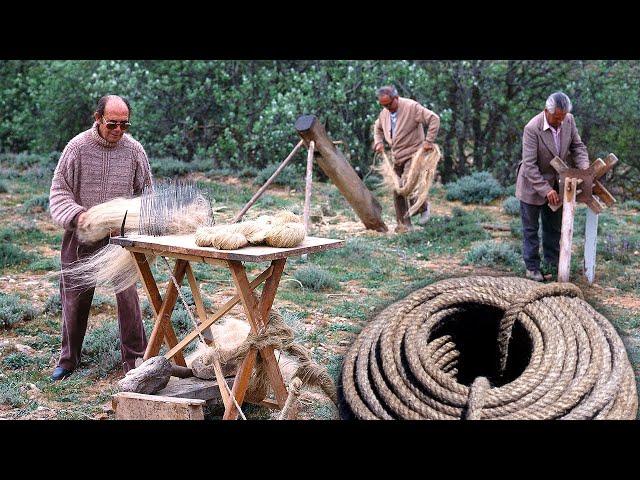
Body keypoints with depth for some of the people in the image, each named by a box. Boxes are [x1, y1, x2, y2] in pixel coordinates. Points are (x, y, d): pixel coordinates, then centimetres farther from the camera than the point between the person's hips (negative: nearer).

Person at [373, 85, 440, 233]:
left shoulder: (411, 107, -16)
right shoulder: (384, 112, 6)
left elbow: (434, 119, -18)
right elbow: (378, 128, 26)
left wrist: (429, 141, -20)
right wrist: (378, 142, 9)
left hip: (413, 154, -7)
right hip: (397, 157, 7)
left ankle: (423, 207, 7)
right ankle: (403, 224, 13)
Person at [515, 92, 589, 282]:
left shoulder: (568, 120, -11)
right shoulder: (532, 129, -28)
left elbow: (577, 146, 2)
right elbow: (529, 165, -28)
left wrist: (584, 168, -17)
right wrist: (546, 190, -30)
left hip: (555, 183, 6)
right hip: (533, 185, -6)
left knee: (554, 226, 17)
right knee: (530, 228, 6)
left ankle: (553, 259, 32)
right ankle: (532, 266, 17)